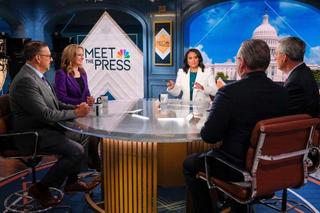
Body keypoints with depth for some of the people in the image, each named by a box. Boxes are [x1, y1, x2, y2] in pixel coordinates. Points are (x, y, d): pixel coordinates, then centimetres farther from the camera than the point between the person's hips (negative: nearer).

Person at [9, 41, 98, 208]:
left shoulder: (35, 76, 11)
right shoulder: (25, 80, -21)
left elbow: (54, 105, 15)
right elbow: (46, 114, -25)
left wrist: (76, 107, -1)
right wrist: (75, 113, -15)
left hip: (43, 128, 10)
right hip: (32, 136, -10)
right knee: (77, 151, -20)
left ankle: (72, 182, 22)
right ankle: (41, 188, -4)